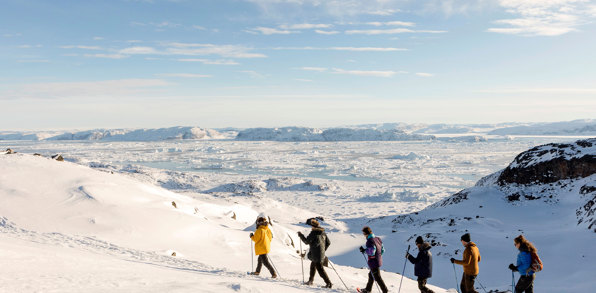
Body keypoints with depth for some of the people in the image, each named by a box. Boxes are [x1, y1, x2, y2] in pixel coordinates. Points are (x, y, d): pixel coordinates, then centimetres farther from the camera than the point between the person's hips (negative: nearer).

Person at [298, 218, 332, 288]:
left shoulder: (314, 232, -15)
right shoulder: (323, 232, 8)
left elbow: (307, 241, -11)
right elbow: (328, 242, 13)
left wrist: (301, 235, 3)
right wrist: (323, 250, 24)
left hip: (316, 255, -9)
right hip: (322, 254, 9)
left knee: (320, 269, -5)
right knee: (313, 266, 25)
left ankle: (328, 283, -8)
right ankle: (310, 281, 38)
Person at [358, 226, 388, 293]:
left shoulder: (370, 241, -21)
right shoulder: (378, 239, 5)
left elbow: (371, 252, -25)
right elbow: (383, 250, 9)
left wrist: (364, 250, -12)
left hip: (373, 262, -9)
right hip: (379, 261, 9)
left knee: (377, 278, 1)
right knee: (371, 275, 24)